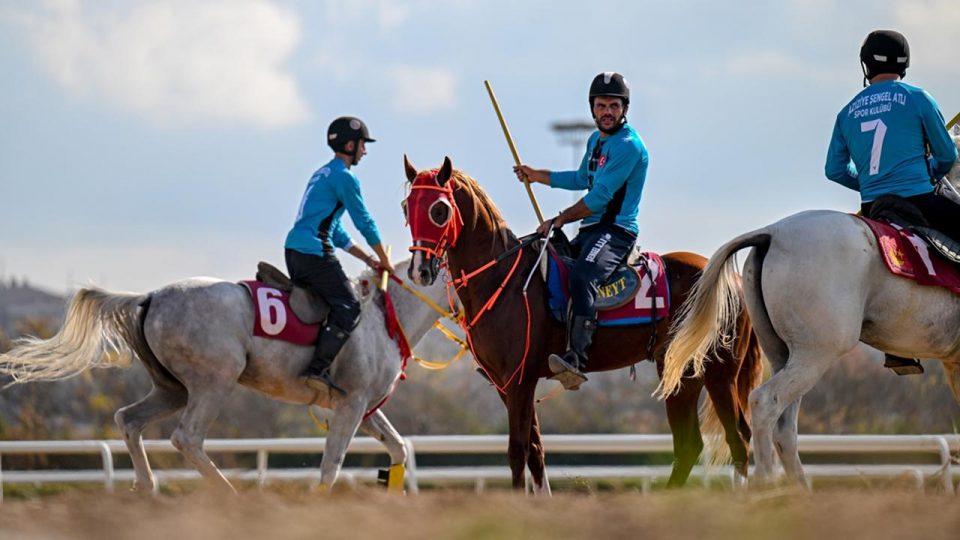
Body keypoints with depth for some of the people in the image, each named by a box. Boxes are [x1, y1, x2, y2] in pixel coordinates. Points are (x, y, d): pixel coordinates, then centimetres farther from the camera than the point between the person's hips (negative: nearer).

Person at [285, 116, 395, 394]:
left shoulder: (321, 174, 24)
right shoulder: (344, 177, -7)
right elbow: (365, 223, -4)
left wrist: (368, 259, 23)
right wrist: (385, 262, 8)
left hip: (294, 251, 10)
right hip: (314, 253, -10)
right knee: (349, 307, -9)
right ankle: (318, 369, -20)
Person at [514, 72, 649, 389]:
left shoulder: (628, 145, -13)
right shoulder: (596, 139, 17)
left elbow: (599, 197, -18)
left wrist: (559, 220, -14)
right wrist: (537, 176, 37)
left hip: (615, 231, -11)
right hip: (590, 231, 11)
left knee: (581, 278, -35)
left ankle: (576, 359, -50)